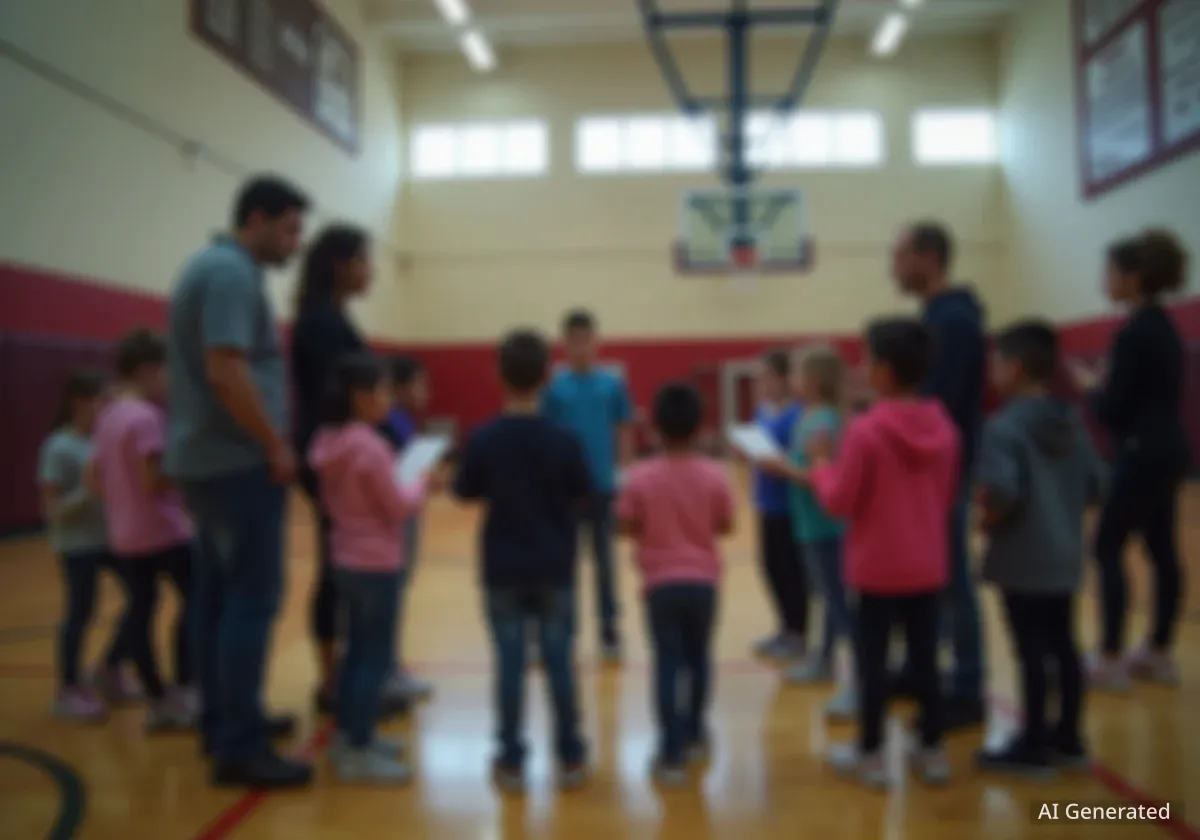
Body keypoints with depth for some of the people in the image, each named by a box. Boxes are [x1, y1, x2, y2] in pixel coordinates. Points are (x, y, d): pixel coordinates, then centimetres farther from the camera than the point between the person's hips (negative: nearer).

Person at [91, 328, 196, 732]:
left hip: (124, 535, 9)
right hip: (163, 530, -9)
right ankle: (184, 694, 1)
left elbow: (98, 482, 14)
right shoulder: (146, 417, -16)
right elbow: (154, 480, -22)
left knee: (140, 610, 9)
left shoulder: (106, 418, 12)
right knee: (195, 598, 1)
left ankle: (158, 701, 15)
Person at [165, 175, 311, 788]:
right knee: (253, 598, -7)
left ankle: (222, 721, 24)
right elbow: (226, 371, -25)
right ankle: (240, 747, -1)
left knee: (219, 594, 14)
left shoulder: (210, 266, 18)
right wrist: (276, 445, -16)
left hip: (206, 457, 10)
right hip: (238, 461, -10)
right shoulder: (233, 272, -15)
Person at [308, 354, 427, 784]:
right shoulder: (369, 446, -22)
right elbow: (398, 507, -15)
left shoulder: (328, 440, 4)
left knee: (356, 650, 19)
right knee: (376, 657, 0)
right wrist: (421, 484, 2)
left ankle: (348, 734, 29)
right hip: (376, 564, -9)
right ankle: (358, 752, 6)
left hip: (346, 561, 9)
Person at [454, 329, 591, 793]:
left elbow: (465, 493, 2)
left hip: (502, 568, 0)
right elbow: (582, 496, -1)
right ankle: (570, 758, 19)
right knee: (559, 661, 9)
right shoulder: (564, 440, -10)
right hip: (554, 568, 0)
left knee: (509, 663, 8)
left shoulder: (482, 439, -10)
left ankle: (511, 761, 16)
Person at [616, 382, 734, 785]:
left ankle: (673, 753, 4)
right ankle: (694, 734, 35)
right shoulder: (714, 475, -9)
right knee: (698, 657, 19)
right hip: (702, 580, 2)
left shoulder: (641, 477, -12)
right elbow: (725, 526, 0)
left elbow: (627, 526, -4)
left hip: (661, 582, -1)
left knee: (667, 663, 5)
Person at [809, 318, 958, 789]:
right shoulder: (943, 427, 0)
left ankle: (870, 755, 18)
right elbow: (948, 495, 11)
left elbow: (840, 502, -14)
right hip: (928, 566, 5)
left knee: (872, 658, 7)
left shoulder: (865, 430, -18)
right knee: (924, 657, 14)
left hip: (879, 567, -5)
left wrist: (820, 467, 3)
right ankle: (932, 752, 26)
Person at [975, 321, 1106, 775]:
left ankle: (1033, 746, 13)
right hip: (1065, 557, 8)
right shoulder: (1072, 422, 7)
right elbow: (1096, 484, 9)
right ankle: (1067, 737, 28)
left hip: (1022, 560, -8)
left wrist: (989, 515, -10)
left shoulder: (1004, 425, -18)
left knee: (1032, 652, 2)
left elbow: (1000, 490, -29)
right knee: (1063, 646, 16)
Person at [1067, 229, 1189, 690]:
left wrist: (1089, 387, 0)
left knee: (1108, 550, -3)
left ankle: (1111, 659, 1)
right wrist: (1103, 386, 12)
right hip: (1167, 451, 10)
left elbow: (1114, 411, -17)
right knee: (1162, 551, 13)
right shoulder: (1163, 327, 12)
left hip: (1142, 455, -10)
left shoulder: (1134, 332, -17)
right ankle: (1159, 652, 22)